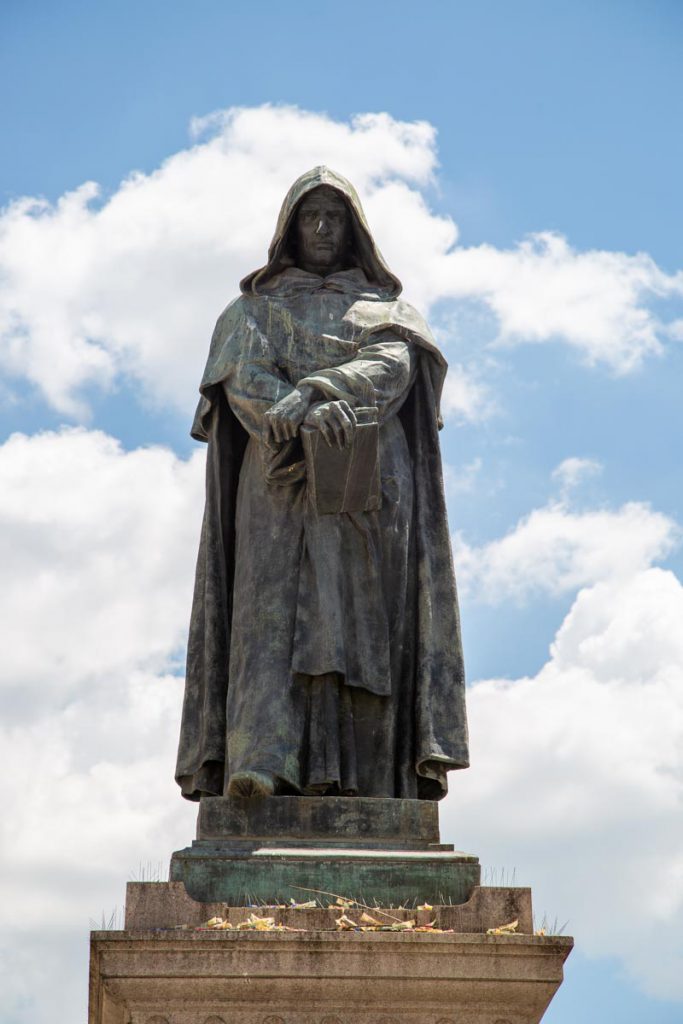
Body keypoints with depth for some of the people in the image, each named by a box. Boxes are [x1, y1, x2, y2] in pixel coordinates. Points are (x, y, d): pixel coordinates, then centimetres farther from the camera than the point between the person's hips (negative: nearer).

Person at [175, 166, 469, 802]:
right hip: (282, 486, 0)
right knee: (274, 612, -18)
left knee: (359, 624, -11)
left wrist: (316, 391, -20)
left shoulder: (385, 306, 21)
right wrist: (305, 416, -21)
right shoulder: (253, 308, 20)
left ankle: (359, 784, -17)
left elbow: (393, 366, -1)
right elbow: (244, 380, 0)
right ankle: (261, 767, -30)